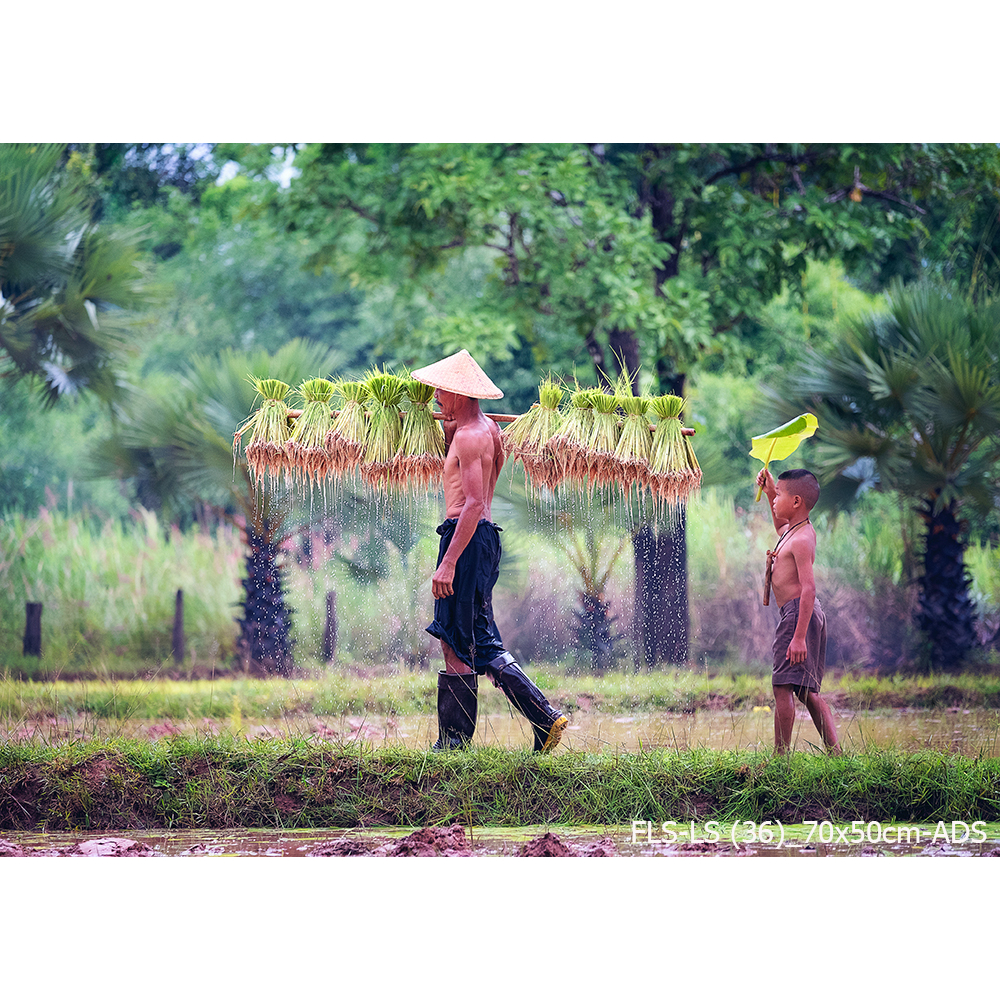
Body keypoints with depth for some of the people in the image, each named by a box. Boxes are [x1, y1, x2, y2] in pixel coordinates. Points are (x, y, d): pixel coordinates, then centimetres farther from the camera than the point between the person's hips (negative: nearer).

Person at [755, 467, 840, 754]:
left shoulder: (802, 540, -16)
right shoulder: (796, 529, 14)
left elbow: (808, 588, -23)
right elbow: (782, 528, 42)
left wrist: (799, 636, -28)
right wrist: (770, 490, 33)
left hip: (798, 612, -11)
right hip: (802, 615, 11)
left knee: (783, 687, -10)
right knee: (807, 693, 11)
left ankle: (781, 755, -10)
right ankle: (835, 752, 6)